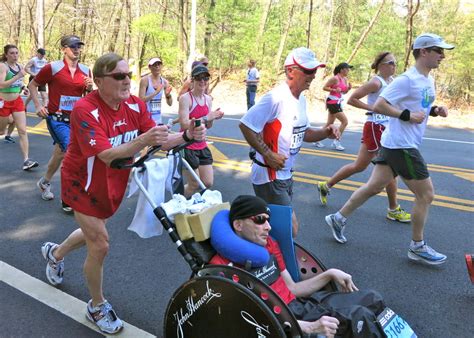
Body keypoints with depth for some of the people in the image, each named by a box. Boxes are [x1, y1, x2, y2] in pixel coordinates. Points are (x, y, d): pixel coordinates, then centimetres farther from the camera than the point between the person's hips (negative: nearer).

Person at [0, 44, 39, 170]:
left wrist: (22, 87, 4)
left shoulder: (19, 66, 5)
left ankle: (26, 160, -7)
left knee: (23, 131, -5)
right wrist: (18, 76, -30)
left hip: (17, 101, 5)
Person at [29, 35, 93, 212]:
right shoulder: (53, 67, -8)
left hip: (75, 118, 5)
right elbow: (32, 85, 4)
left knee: (61, 153, 18)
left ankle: (45, 182, 43)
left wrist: (90, 87, -6)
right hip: (57, 118, -5)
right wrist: (38, 105, -4)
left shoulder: (85, 70, 4)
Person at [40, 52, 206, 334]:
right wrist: (143, 140, -53)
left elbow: (160, 141, -16)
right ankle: (98, 307, 20)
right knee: (100, 246, -6)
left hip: (113, 184, 6)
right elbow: (106, 155, -38)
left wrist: (187, 136, -35)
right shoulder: (85, 110, -28)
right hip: (83, 184, -6)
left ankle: (55, 253, 58)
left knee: (95, 233, 25)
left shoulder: (135, 105, -11)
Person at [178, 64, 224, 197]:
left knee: (208, 183, 10)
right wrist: (206, 117, -25)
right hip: (187, 146, -7)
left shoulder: (208, 99, 7)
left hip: (202, 145, 7)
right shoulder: (185, 98, -15)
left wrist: (213, 117, -9)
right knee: (195, 185, 1)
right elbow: (184, 125, -24)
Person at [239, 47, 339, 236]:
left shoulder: (301, 99, 8)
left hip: (286, 175, 9)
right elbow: (245, 125, -22)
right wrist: (268, 154, -22)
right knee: (290, 228, -5)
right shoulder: (276, 98, -21)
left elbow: (303, 133, 17)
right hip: (269, 176, -9)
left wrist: (325, 133, -2)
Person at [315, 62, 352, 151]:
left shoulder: (345, 79, 10)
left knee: (329, 123, 14)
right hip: (332, 102, -9)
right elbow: (324, 87, -15)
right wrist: (335, 90, -24)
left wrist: (348, 88, -1)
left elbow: (344, 92, 18)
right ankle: (336, 142, -2)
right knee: (345, 121, -10)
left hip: (338, 103, 9)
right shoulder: (335, 78, -15)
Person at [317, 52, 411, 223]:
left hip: (385, 129, 9)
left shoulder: (393, 81, 13)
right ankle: (393, 210, 11)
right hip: (375, 128, -9)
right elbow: (352, 99, -14)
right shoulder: (376, 82, -12)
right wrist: (371, 107, -16)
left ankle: (325, 186, 27)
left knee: (359, 166, 14)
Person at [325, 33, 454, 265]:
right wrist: (408, 115, -22)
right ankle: (417, 247, 15)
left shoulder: (428, 80, 13)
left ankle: (338, 219, 24)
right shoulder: (407, 79, -17)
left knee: (375, 186, 14)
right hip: (401, 146, -9)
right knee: (426, 195, 0)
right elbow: (378, 106, -20)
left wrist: (434, 110, 5)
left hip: (393, 144, 9)